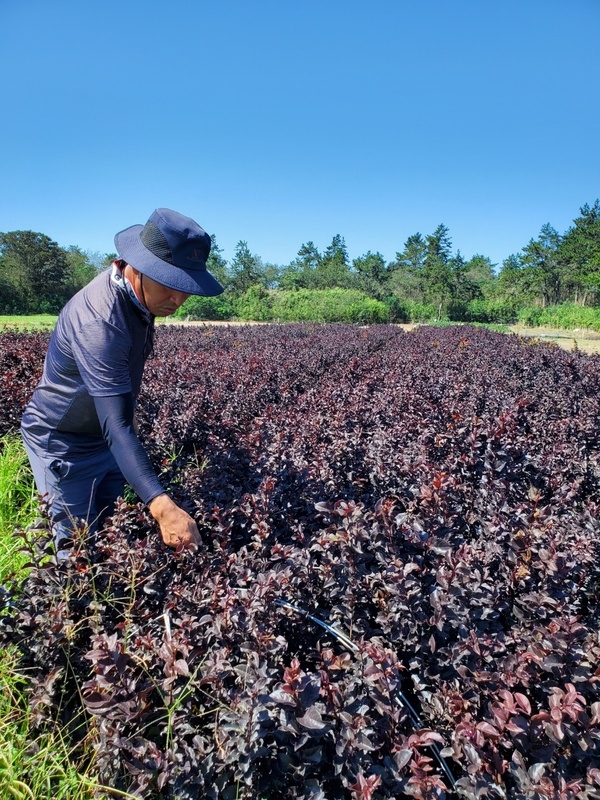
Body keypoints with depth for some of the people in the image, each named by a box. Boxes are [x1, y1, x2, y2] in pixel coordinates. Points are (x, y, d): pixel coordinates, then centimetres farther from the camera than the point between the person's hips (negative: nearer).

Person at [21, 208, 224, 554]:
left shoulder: (138, 292, -7)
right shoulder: (99, 320, -35)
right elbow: (117, 426, -43)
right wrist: (162, 506, -51)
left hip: (106, 440, 8)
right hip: (64, 445, -8)